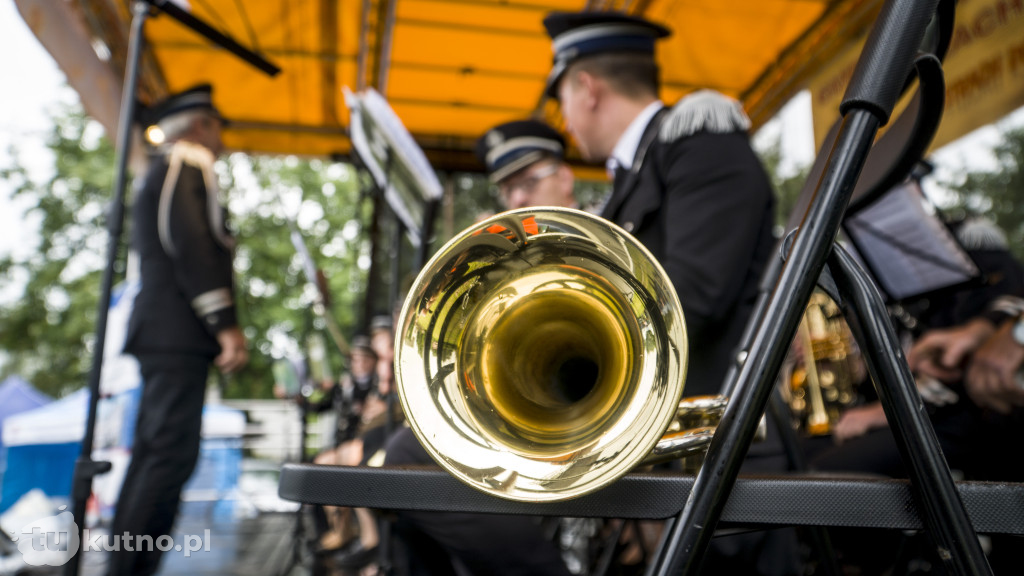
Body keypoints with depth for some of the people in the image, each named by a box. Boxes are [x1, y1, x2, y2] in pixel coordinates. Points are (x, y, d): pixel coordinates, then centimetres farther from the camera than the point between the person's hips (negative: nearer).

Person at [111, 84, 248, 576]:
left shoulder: (162, 172, 28)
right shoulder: (187, 163, -2)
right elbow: (188, 240, -17)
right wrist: (225, 323, -20)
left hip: (162, 333, 10)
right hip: (178, 332, -10)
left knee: (153, 455, 10)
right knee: (172, 454, -13)